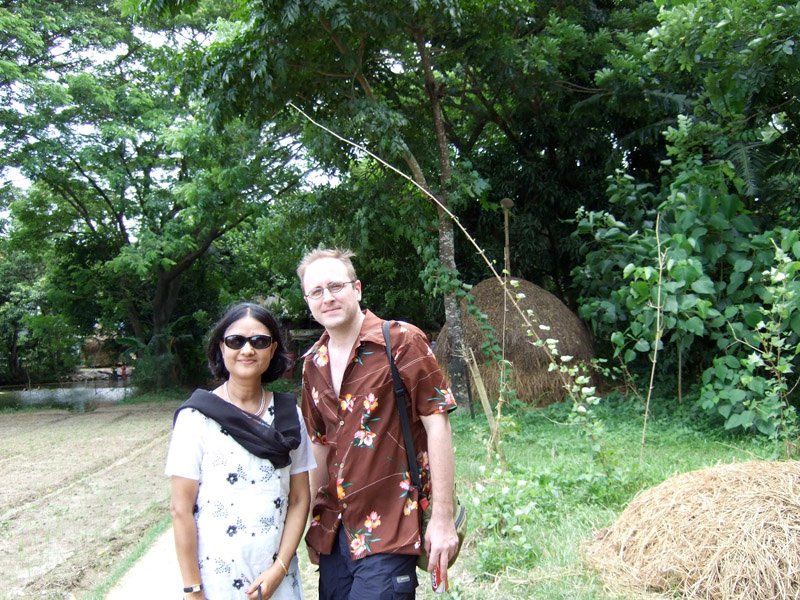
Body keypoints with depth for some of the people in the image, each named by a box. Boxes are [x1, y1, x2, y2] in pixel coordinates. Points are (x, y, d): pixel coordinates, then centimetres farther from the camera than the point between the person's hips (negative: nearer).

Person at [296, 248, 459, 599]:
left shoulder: (402, 341, -9)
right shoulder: (313, 364, 8)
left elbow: (437, 425, -12)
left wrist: (442, 519, -14)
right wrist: (314, 519, 15)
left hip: (388, 532, -5)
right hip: (333, 531, 6)